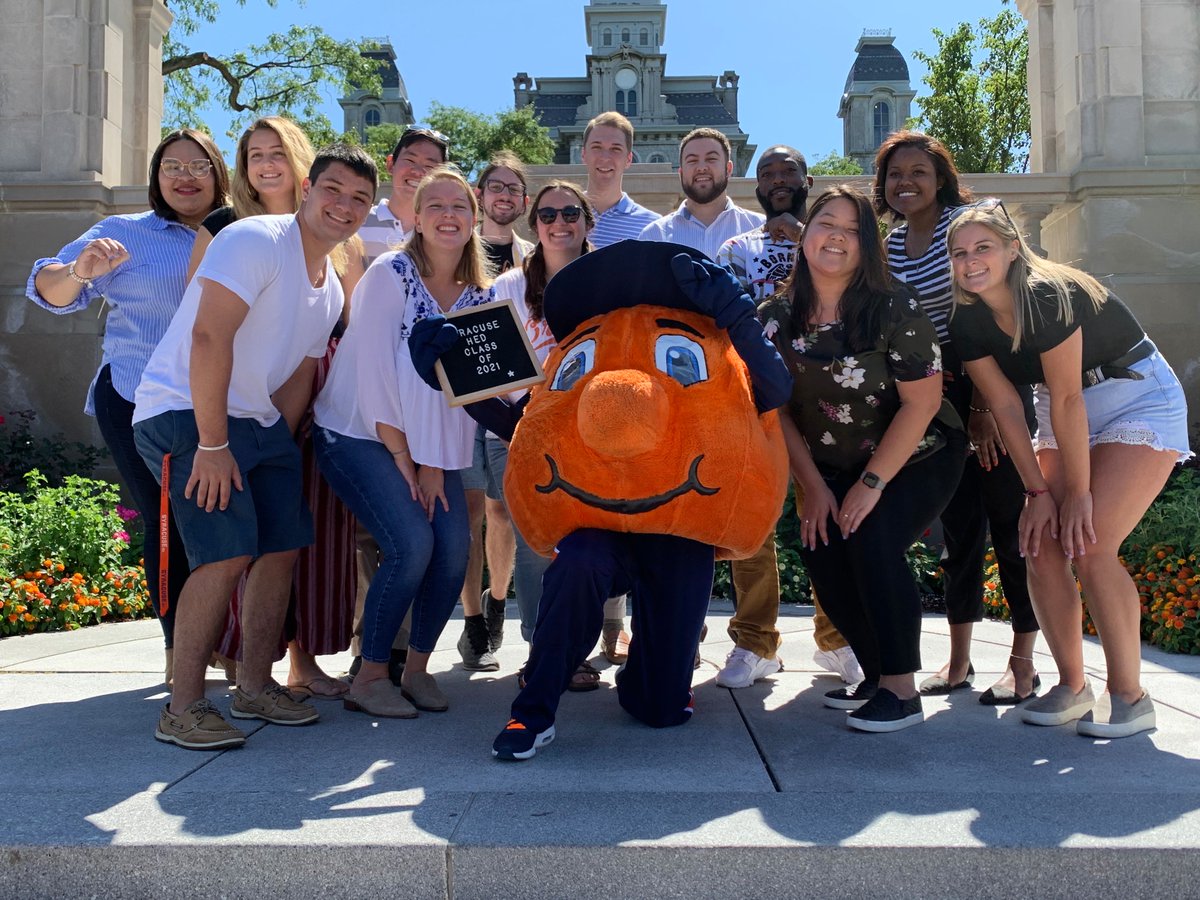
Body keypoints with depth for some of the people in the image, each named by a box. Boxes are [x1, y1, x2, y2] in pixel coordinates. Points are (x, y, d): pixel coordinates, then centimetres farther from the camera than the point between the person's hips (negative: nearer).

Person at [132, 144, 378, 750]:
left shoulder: (332, 289, 11)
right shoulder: (256, 241, -16)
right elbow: (209, 339, -24)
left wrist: (277, 451, 8)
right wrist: (213, 445, -25)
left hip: (257, 422, 9)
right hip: (185, 413, -9)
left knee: (284, 546, 7)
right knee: (229, 552, -18)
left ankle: (254, 687, 21)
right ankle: (183, 708, -6)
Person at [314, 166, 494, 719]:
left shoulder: (480, 294, 3)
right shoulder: (390, 275, -12)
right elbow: (372, 368, -16)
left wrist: (433, 462, -8)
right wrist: (403, 458, -14)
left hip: (433, 444, 5)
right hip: (359, 435, -5)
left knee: (454, 547, -11)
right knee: (412, 543, -20)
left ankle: (417, 667, 9)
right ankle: (368, 678, -2)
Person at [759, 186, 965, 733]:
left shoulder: (895, 308, -19)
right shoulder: (775, 318, -6)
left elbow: (921, 402, -20)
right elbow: (779, 411, -2)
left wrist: (871, 484, -21)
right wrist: (814, 488, -7)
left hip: (918, 461, -4)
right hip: (836, 470, 5)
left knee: (871, 538, -25)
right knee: (820, 553, -12)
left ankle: (901, 689, -10)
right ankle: (876, 675, 11)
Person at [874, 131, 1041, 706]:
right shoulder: (892, 246, 9)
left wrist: (984, 406, -17)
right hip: (939, 391, 6)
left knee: (1008, 519, -3)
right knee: (958, 522, 8)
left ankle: (1023, 664, 7)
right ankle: (958, 662, 16)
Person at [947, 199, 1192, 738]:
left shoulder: (1050, 296, -27)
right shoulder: (967, 320, -7)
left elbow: (1066, 397, -26)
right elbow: (1005, 406, -6)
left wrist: (1080, 493, -22)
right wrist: (1038, 491, -9)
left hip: (1140, 403, -6)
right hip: (1065, 416, 7)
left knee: (1090, 547, -18)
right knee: (1041, 545, -6)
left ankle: (1129, 697, -3)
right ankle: (1072, 686, 9)